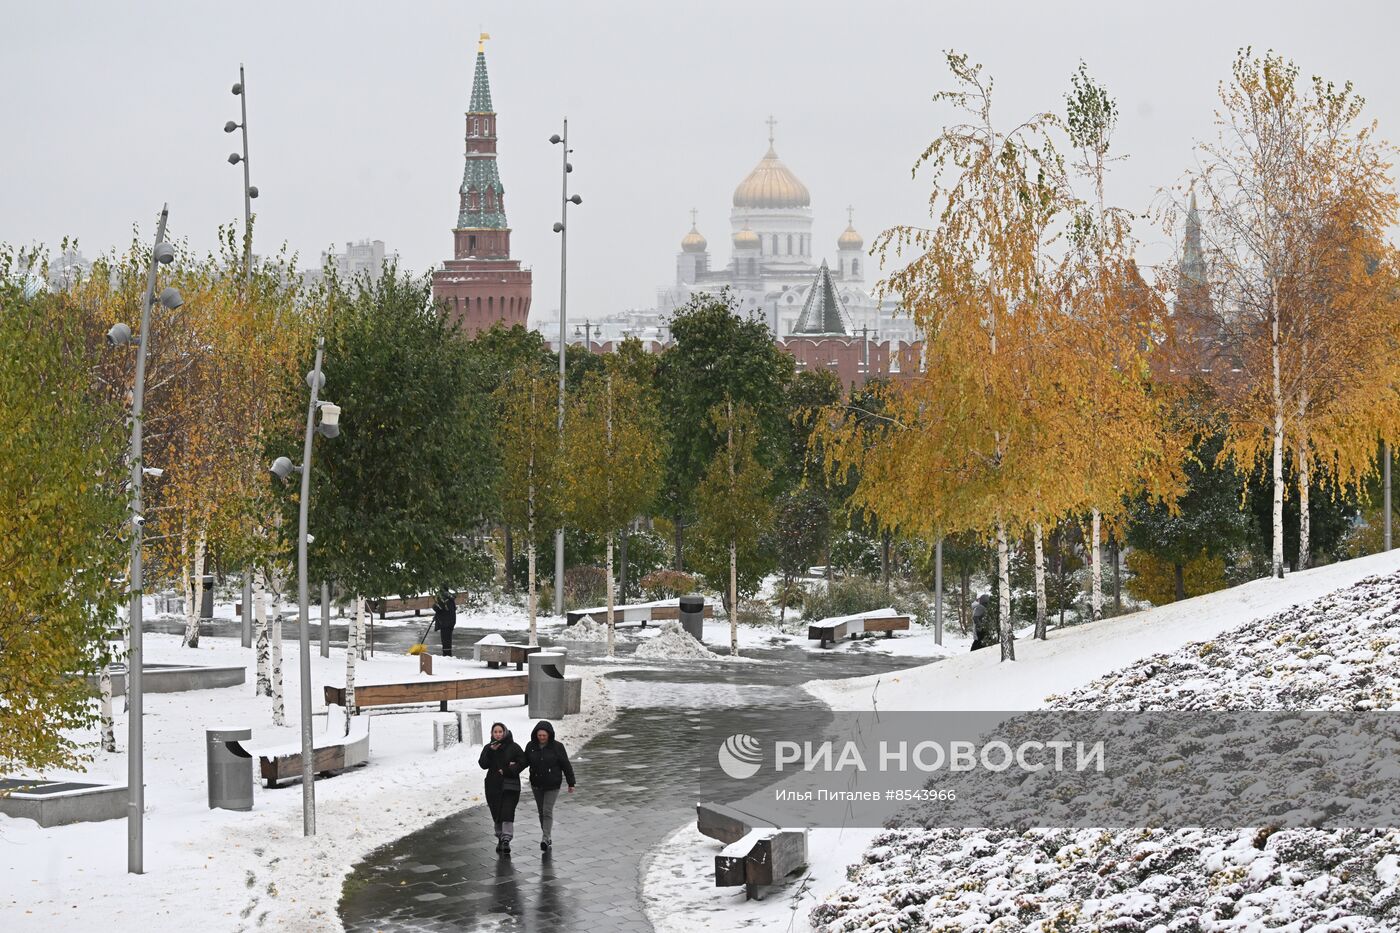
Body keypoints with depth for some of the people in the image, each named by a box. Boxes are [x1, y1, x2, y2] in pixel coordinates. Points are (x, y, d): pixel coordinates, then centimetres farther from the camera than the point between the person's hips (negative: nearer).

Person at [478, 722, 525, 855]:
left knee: (507, 813, -13)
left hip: (510, 785, -3)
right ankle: (500, 838, 22)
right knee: (497, 814, 8)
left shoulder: (513, 747, 0)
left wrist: (507, 771, -13)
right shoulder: (488, 748, 8)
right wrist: (491, 752, -17)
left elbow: (522, 762, -5)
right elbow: (483, 764, -4)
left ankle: (506, 840, -17)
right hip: (493, 786, 3)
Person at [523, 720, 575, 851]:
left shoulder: (557, 746, -10)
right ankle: (548, 836, 25)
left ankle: (545, 839, -13)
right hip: (537, 785, 4)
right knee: (541, 811, 12)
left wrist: (571, 783, -3)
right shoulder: (531, 746, -2)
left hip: (552, 785, -4)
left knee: (547, 811, -11)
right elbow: (525, 762, 10)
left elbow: (566, 765, -5)